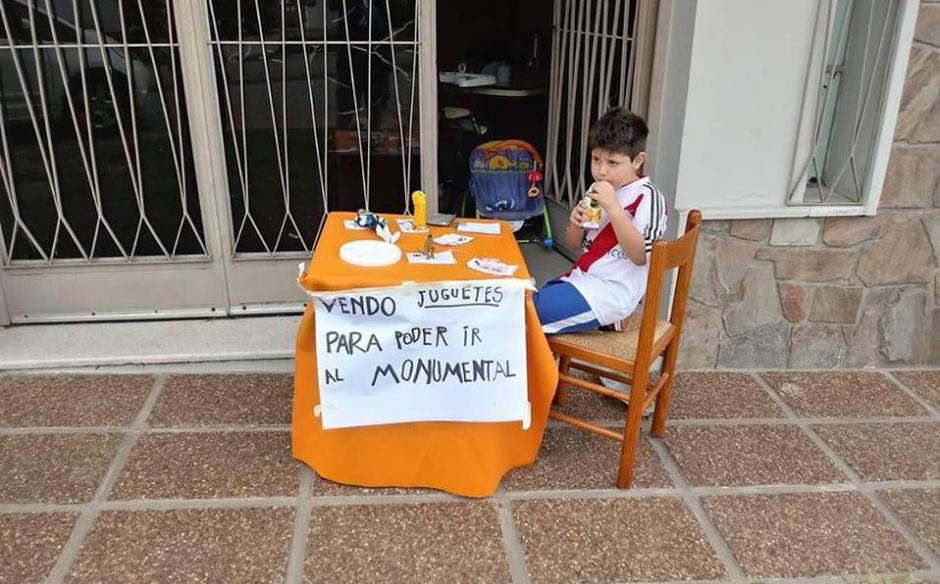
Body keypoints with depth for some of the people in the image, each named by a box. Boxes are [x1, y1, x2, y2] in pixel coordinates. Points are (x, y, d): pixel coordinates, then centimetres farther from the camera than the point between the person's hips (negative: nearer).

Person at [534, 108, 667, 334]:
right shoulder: (598, 190, 10)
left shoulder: (648, 197, -12)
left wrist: (613, 208, -27)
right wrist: (576, 222, -6)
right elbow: (574, 244, 16)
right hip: (583, 280, 8)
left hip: (612, 292, -8)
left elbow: (640, 256, -22)